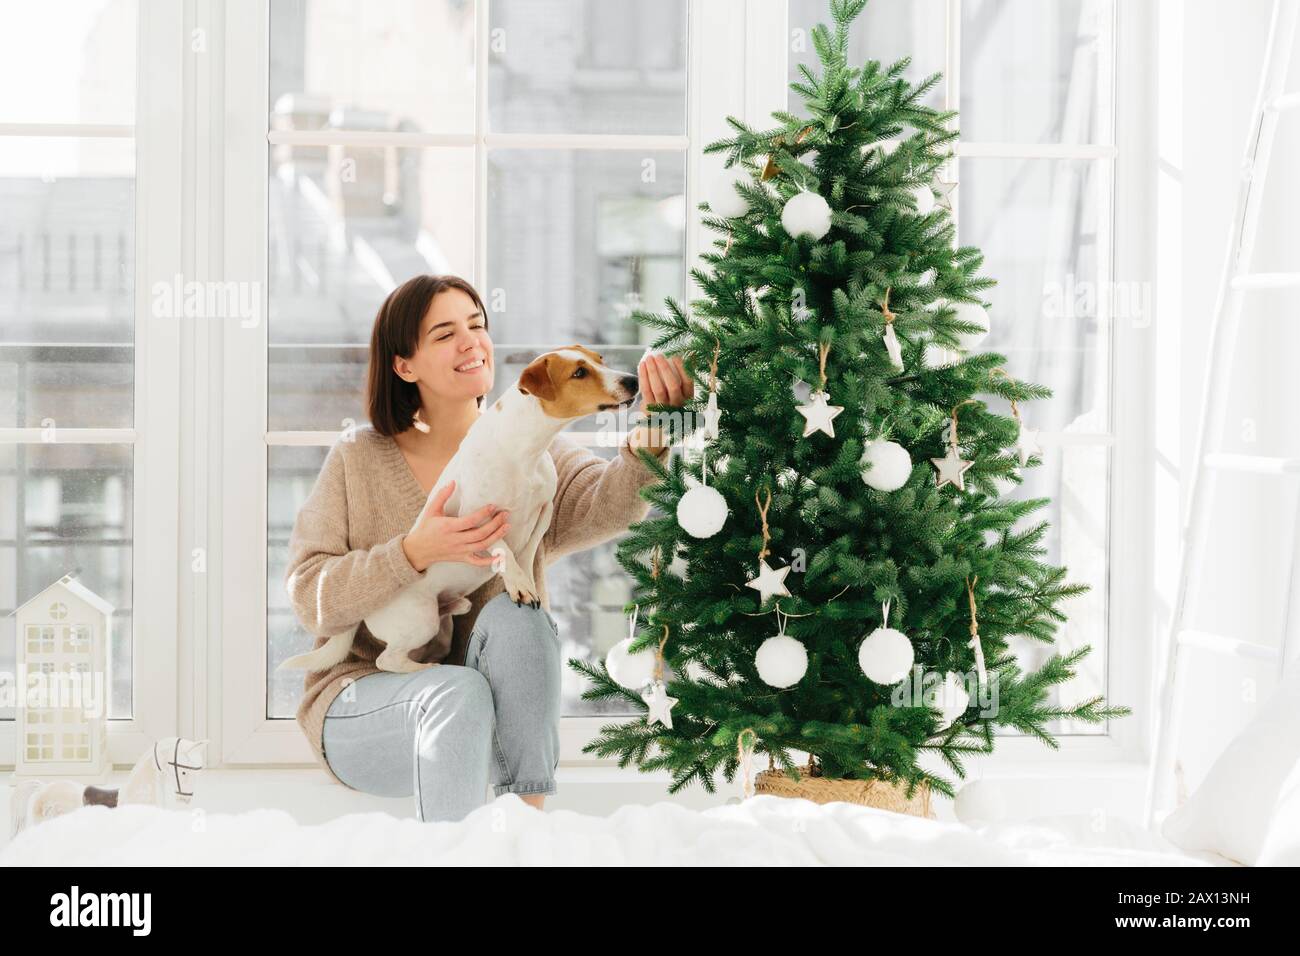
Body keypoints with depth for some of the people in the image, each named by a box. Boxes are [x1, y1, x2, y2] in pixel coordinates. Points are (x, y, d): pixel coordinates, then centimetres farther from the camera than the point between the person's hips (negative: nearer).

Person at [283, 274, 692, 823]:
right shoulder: (359, 459, 1)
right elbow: (308, 597, -6)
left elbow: (608, 504, -20)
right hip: (362, 707, -2)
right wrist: (414, 553, -23)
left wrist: (653, 429, -42)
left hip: (500, 727, 2)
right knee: (458, 693, -33)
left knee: (514, 615, -29)